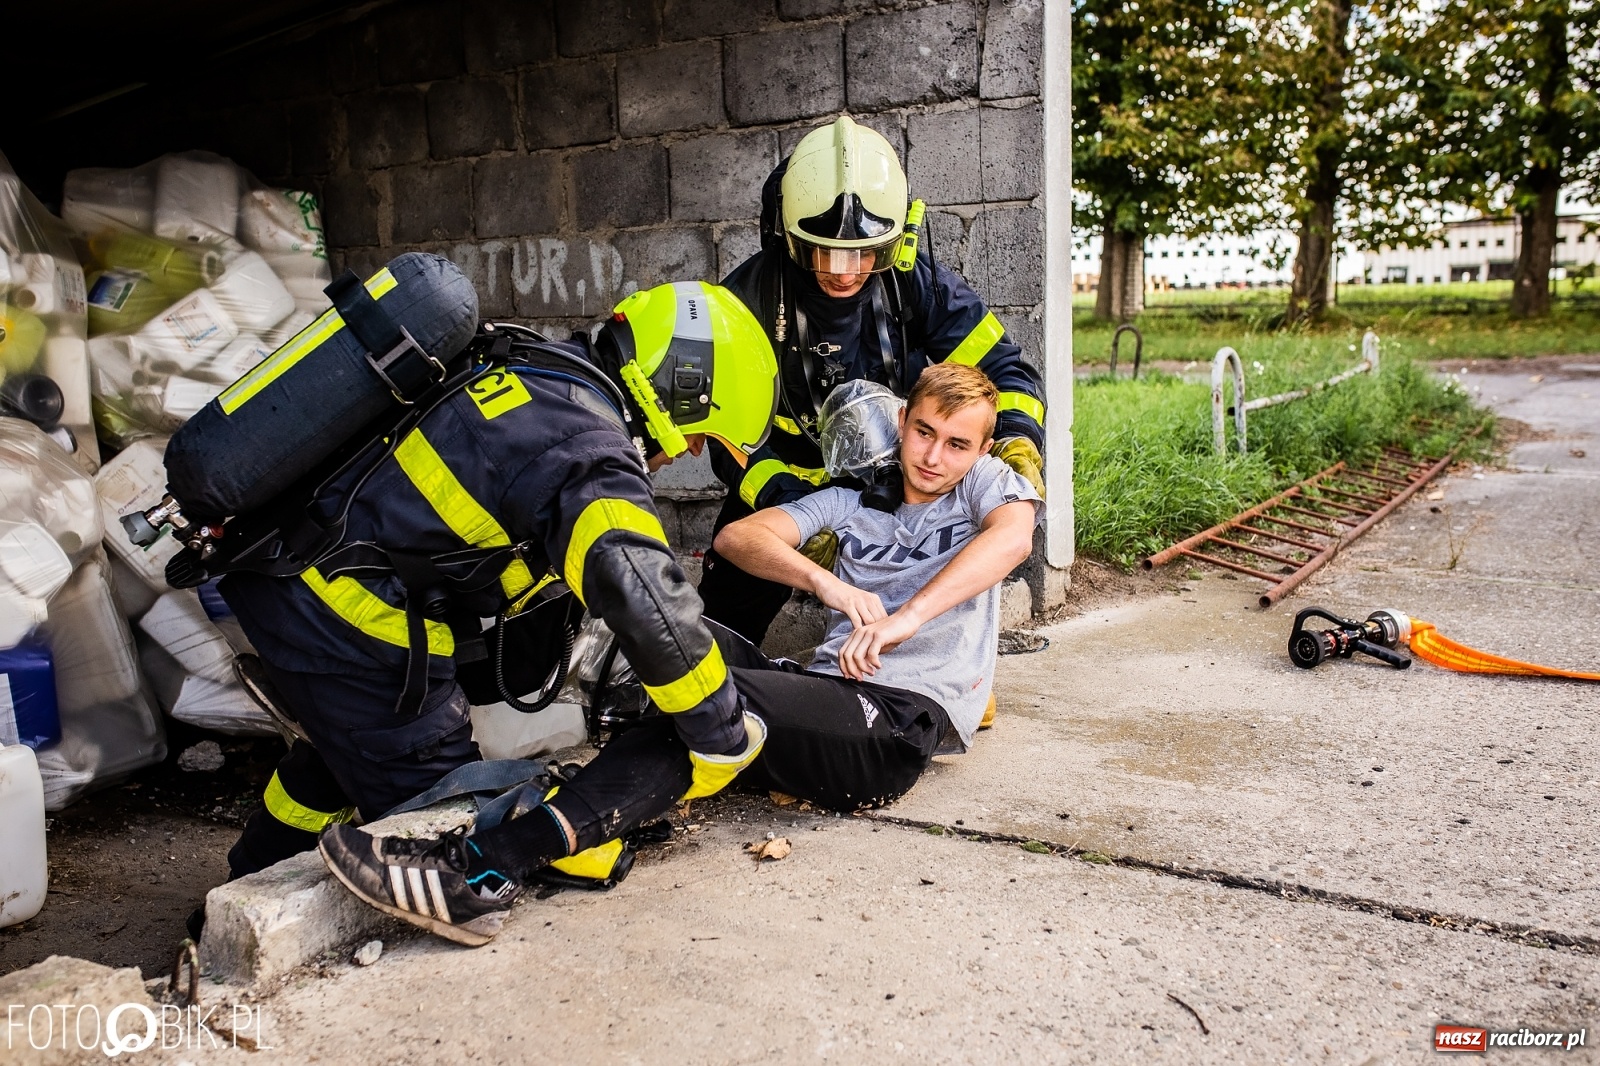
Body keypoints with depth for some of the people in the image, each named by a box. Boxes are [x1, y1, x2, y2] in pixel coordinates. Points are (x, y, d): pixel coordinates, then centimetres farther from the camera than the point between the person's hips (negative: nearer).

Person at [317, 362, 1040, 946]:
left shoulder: (987, 482, 14)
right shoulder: (853, 500, 23)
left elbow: (1015, 532, -14)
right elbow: (738, 537, 7)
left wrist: (903, 618, -28)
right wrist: (825, 582, -14)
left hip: (905, 722, -5)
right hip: (829, 698, 5)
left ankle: (493, 866, -39)